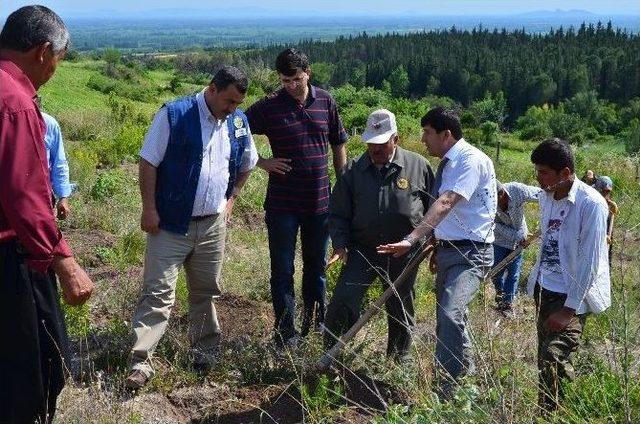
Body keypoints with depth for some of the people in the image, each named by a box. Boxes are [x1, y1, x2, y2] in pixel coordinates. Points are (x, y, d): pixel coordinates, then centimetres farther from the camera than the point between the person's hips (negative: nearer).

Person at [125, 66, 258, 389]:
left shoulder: (239, 122, 6)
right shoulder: (174, 114, -11)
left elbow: (247, 164, 22)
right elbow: (148, 162, -10)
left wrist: (231, 198, 13)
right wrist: (149, 208, -13)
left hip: (214, 225, 5)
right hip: (171, 223, -5)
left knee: (205, 292, 15)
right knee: (158, 292, -5)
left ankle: (205, 353, 29)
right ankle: (141, 362, -2)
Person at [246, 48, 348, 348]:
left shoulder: (325, 102, 3)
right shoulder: (268, 106, -6)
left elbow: (338, 146, 12)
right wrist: (261, 162, -11)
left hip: (320, 202, 3)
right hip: (282, 204, -3)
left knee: (317, 267, 15)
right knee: (283, 271, 3)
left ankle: (316, 327, 30)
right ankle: (286, 335, 12)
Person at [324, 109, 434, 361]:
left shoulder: (418, 166, -4)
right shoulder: (354, 170, -1)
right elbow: (338, 213, 4)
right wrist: (340, 244, -8)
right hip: (363, 250, 1)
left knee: (401, 311, 13)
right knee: (343, 302, -11)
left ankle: (398, 361, 33)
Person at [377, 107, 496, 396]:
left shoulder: (471, 160, -17)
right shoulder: (447, 163, 11)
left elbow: (444, 204, -30)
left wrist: (411, 240, -38)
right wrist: (437, 245, 24)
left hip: (470, 253, -10)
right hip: (447, 250, 10)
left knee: (450, 314, -26)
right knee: (447, 317, 19)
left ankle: (443, 392, -21)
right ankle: (465, 371, 42)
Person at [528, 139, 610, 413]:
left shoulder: (591, 204, -19)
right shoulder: (546, 196, 2)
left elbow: (590, 262, -19)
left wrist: (570, 308, -18)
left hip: (573, 295, -7)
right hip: (544, 288, 7)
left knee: (552, 358, -17)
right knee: (547, 355, 14)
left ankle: (546, 414, -4)